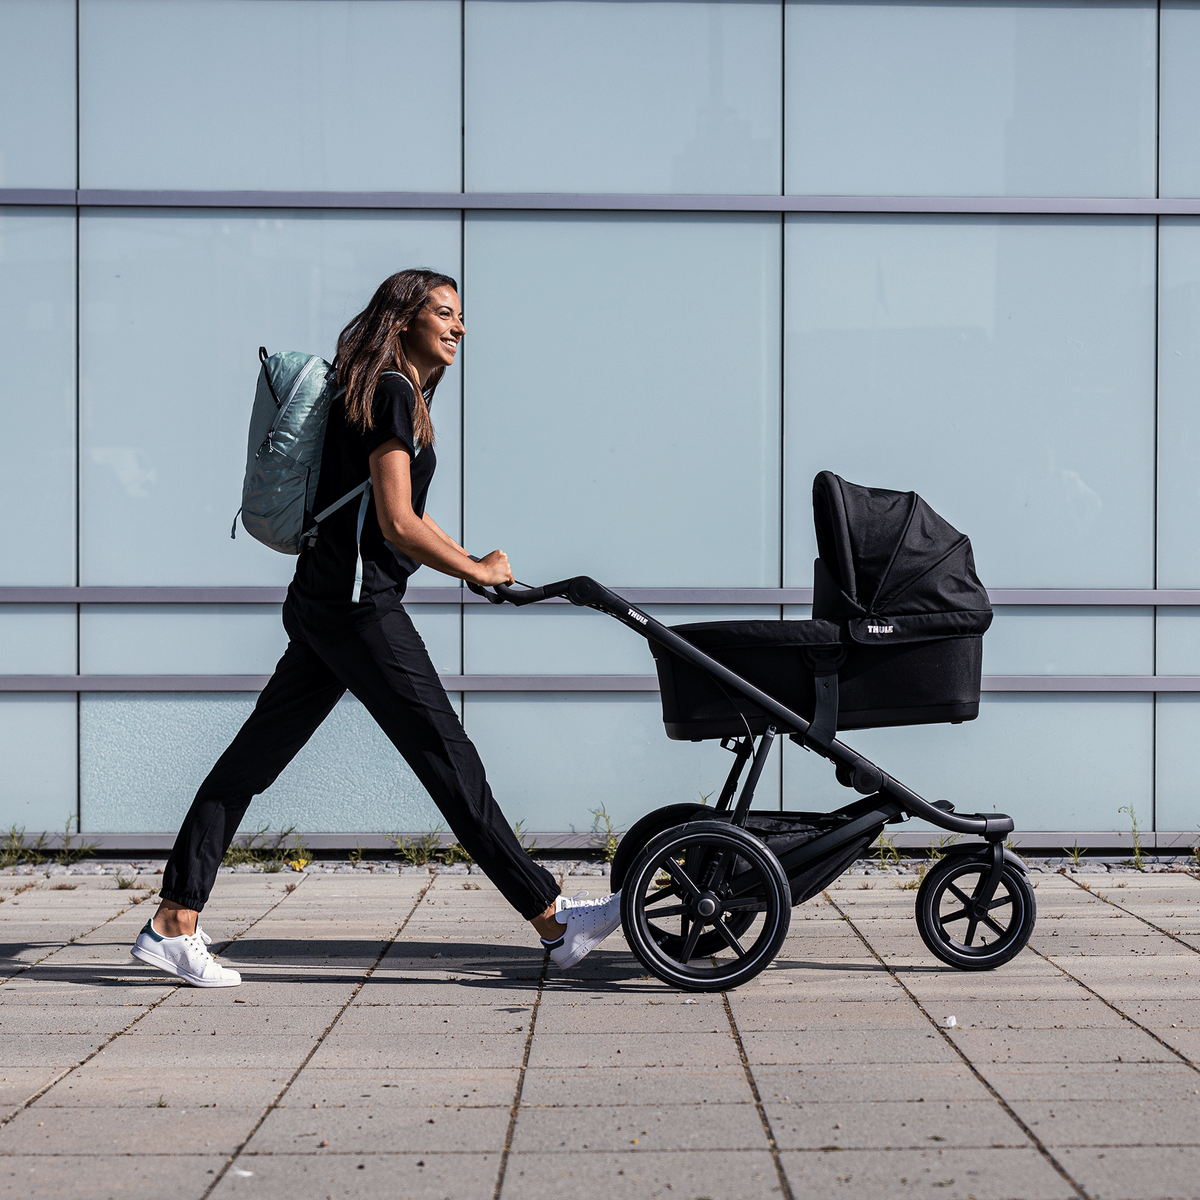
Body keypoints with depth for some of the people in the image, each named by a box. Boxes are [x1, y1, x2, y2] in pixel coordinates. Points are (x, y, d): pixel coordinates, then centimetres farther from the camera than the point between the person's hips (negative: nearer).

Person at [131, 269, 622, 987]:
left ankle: (174, 925, 12)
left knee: (253, 759, 9)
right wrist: (476, 572, -6)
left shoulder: (390, 393, 20)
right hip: (359, 604, -11)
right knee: (449, 758, -7)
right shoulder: (392, 393, -11)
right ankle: (552, 921, -3)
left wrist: (475, 563, 22)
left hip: (321, 602, 11)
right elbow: (398, 525, -18)